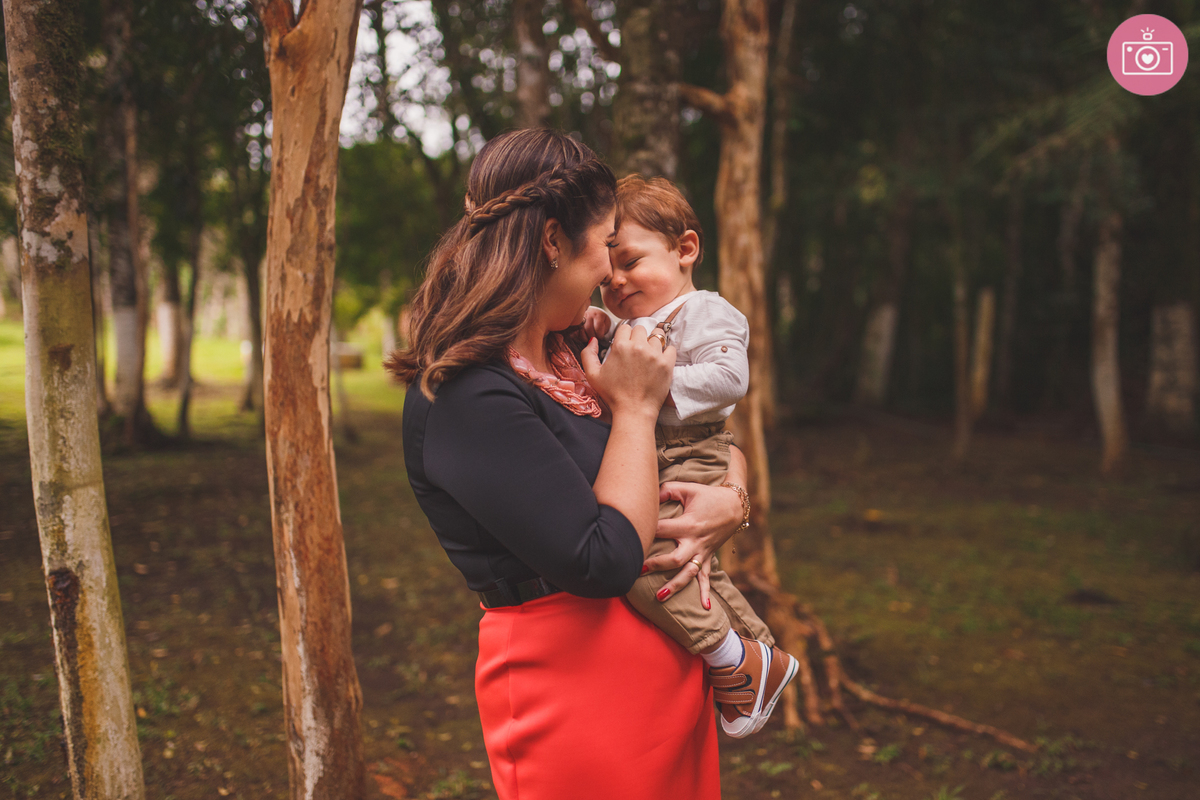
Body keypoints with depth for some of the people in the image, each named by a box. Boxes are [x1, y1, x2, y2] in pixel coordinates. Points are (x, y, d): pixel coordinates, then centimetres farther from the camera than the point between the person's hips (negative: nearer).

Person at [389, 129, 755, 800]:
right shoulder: (467, 397, -21)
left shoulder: (567, 360, 6)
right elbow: (603, 562, -24)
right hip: (573, 687, -8)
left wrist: (731, 505, -6)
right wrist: (634, 408, -14)